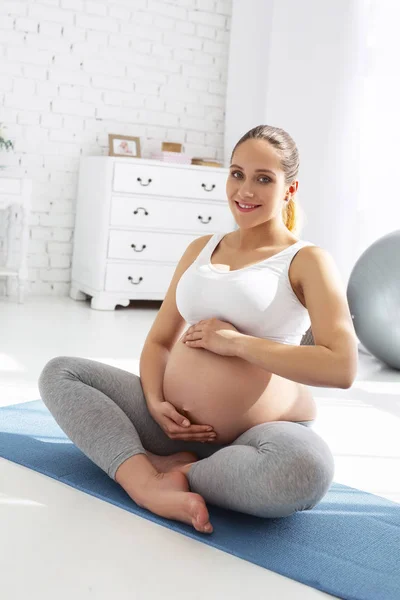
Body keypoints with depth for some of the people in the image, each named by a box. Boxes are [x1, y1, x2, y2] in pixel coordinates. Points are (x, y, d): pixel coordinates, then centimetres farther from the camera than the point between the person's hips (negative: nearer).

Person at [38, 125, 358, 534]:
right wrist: (155, 404, -8)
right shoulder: (200, 249, 13)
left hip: (262, 430, -5)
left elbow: (341, 368, -18)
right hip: (177, 422, 5)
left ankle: (179, 470, -12)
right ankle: (149, 483, -22)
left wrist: (235, 342, -15)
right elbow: (159, 340, 13)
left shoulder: (307, 261, -4)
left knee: (306, 470, -39)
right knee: (59, 372, -3)